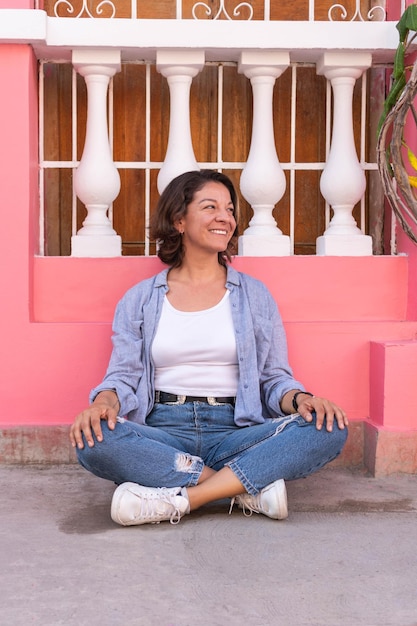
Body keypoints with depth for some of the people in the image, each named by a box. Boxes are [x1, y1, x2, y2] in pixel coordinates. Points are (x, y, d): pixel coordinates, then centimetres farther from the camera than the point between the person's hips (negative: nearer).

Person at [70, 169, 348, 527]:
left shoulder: (254, 295, 13)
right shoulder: (140, 300, 12)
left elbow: (276, 379, 10)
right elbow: (123, 377, 5)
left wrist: (301, 399, -13)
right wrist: (103, 403, -19)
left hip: (234, 433, 1)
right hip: (162, 435, 0)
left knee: (330, 429, -25)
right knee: (94, 440, -32)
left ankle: (179, 499, -29)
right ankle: (249, 489, -24)